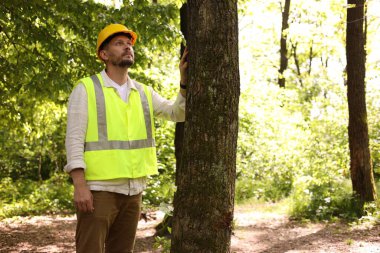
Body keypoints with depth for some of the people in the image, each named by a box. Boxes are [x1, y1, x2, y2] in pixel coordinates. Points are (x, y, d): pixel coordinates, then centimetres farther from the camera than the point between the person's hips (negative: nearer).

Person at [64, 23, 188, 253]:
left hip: (134, 190, 5)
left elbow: (178, 113, 6)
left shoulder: (144, 93, 13)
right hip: (99, 188, -5)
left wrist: (185, 80, -10)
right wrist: (79, 184, -16)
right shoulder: (87, 89, -2)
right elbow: (75, 137, -8)